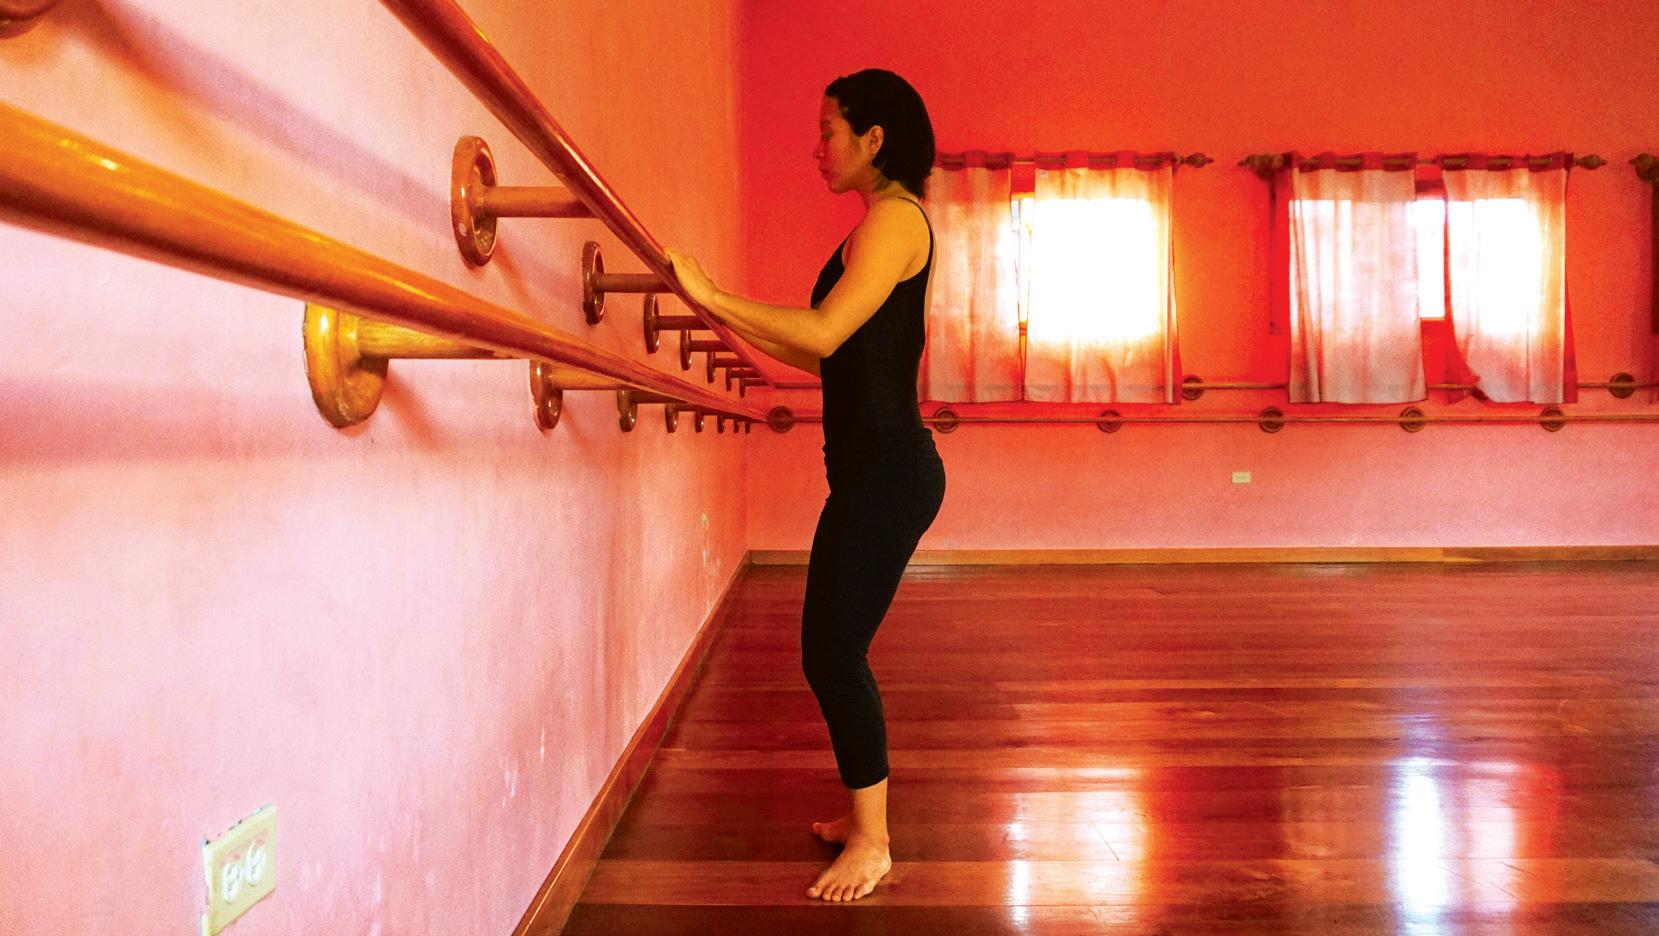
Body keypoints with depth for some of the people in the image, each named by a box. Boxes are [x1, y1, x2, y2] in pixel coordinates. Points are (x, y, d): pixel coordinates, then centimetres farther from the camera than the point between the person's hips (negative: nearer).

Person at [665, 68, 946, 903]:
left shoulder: (895, 216, -11)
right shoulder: (878, 224, 19)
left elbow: (824, 334, -21)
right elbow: (837, 356, 18)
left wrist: (712, 297, -15)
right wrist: (738, 331, 20)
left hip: (888, 471, -10)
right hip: (874, 468, 10)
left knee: (832, 655, -5)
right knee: (834, 652, 14)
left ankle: (872, 842, 9)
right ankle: (864, 817, 28)